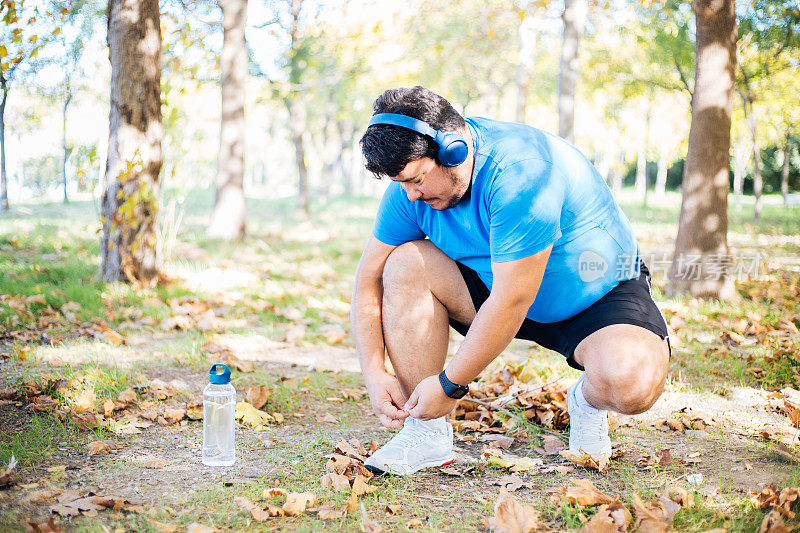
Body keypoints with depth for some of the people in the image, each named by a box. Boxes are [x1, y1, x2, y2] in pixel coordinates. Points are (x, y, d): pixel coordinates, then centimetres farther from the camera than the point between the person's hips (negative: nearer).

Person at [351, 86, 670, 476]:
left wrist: (450, 384, -25)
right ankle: (428, 433, -13)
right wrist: (374, 373, -16)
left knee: (634, 384, -35)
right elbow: (369, 277, -6)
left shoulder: (520, 171, -34)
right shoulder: (411, 184, -12)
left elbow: (512, 301, -33)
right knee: (405, 264, -19)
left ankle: (588, 402, 5)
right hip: (497, 284, 6)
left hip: (598, 295, -5)